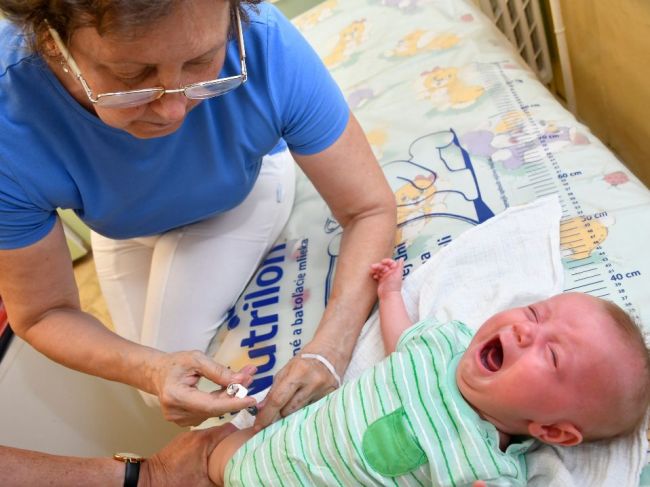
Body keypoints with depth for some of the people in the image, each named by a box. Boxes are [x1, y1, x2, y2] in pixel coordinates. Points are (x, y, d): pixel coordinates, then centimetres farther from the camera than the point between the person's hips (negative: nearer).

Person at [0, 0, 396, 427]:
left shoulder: (267, 44, -40)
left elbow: (370, 209, -31)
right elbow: (43, 315, -26)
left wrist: (328, 353, -44)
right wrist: (150, 370, -45)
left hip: (246, 186, -1)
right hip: (126, 225, 1)